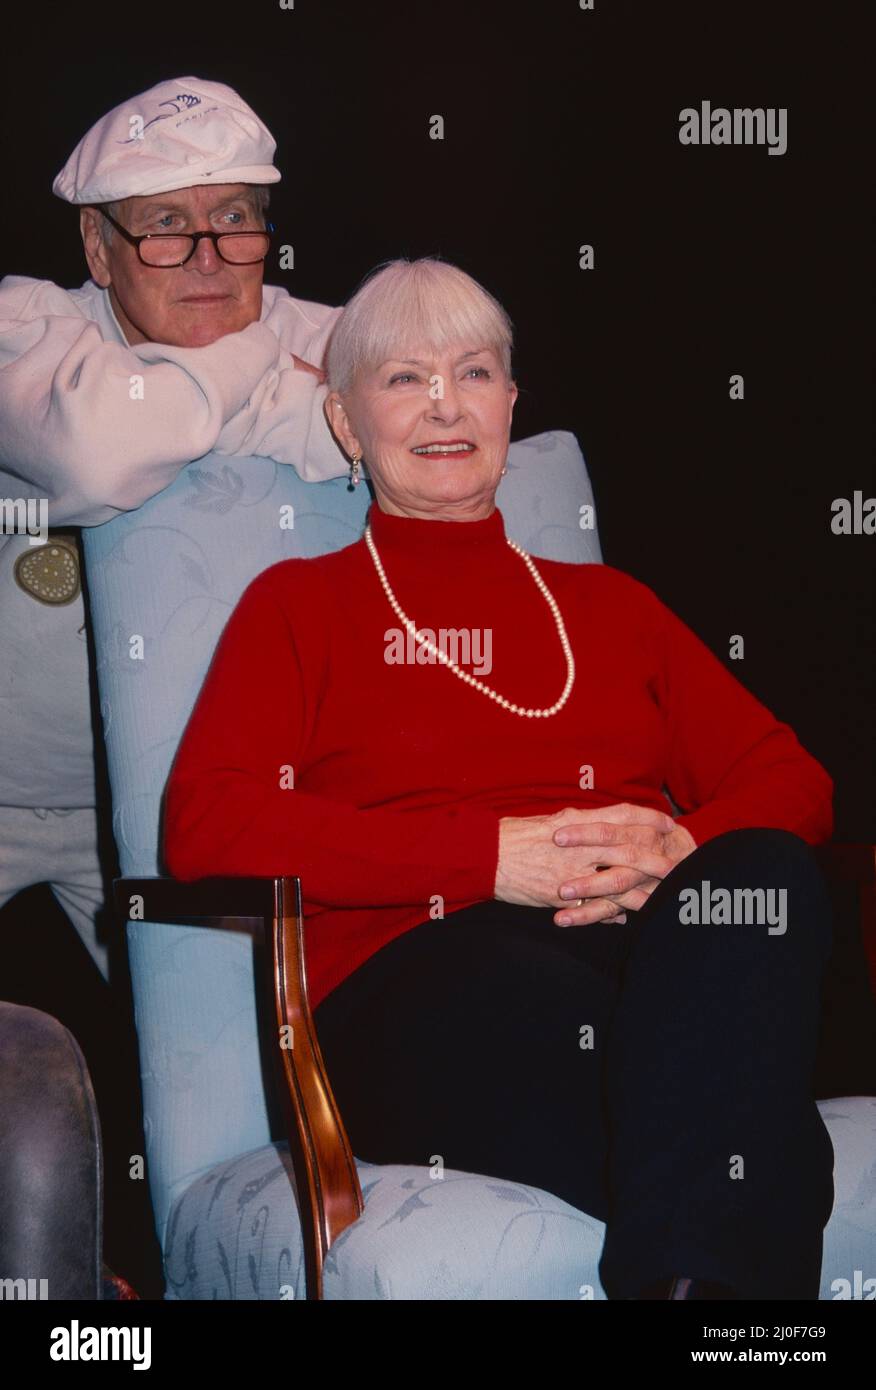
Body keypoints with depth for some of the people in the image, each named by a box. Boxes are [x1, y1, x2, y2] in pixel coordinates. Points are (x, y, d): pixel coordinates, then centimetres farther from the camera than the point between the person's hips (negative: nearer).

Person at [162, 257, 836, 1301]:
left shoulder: (607, 603, 30)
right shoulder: (300, 606, 20)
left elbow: (791, 779, 20)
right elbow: (207, 826, 2)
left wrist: (683, 847, -6)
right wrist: (493, 853, -9)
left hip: (649, 943, 4)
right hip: (413, 973, -4)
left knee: (762, 872, -32)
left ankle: (693, 1273, -40)